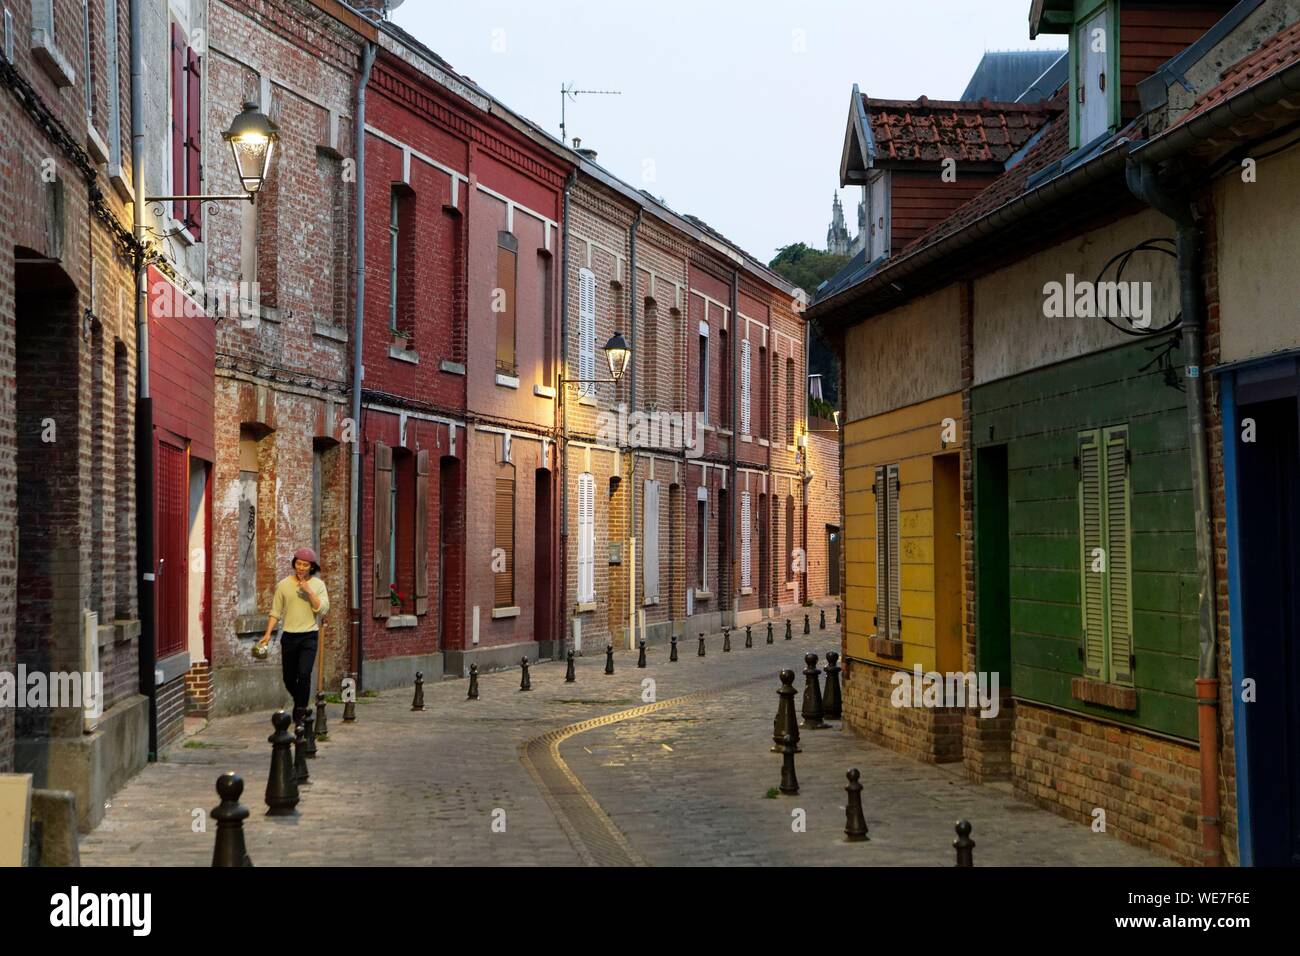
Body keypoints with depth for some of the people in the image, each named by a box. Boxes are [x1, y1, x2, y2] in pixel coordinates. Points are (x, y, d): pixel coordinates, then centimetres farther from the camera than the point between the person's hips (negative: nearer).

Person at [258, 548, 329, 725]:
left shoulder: (318, 584, 2)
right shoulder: (284, 585, 4)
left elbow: (323, 609, -9)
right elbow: (276, 612, 5)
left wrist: (308, 591, -16)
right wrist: (268, 634, -2)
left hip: (309, 636, -2)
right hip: (289, 636, 2)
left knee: (304, 674, -17)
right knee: (289, 678, 9)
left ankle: (300, 712, -7)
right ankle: (300, 702, 36)